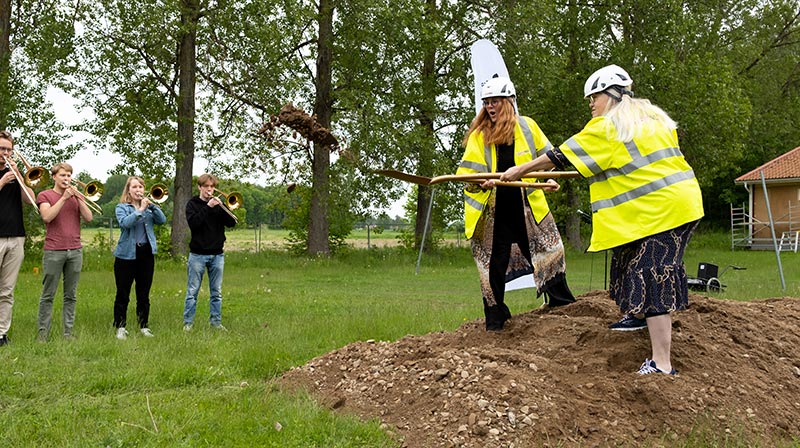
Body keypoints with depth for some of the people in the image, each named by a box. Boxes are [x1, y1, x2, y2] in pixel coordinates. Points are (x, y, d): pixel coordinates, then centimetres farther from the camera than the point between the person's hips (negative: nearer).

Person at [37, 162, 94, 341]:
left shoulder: (78, 196, 15)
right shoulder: (45, 195, 5)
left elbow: (88, 218, 1)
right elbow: (47, 217, -13)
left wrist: (78, 197, -8)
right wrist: (63, 198, -13)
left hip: (75, 251, 3)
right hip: (53, 251, -3)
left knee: (71, 296, 4)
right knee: (48, 295, -1)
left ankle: (68, 332, 7)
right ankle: (43, 332, 3)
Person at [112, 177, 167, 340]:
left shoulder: (149, 207, 12)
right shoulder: (122, 207, 2)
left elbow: (162, 220, -4)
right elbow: (125, 223, -18)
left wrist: (151, 205, -14)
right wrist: (140, 210, -22)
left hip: (146, 254, 3)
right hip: (127, 254, -3)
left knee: (144, 294, 9)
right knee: (123, 294, 1)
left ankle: (144, 326, 16)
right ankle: (120, 328, 9)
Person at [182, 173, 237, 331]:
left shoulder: (218, 204, 9)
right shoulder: (192, 204, 1)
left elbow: (231, 223, -3)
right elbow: (193, 223, -16)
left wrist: (221, 206, -16)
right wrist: (208, 207, -21)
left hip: (217, 255, 3)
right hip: (198, 254, -3)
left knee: (216, 292, 7)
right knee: (192, 291, 0)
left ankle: (216, 321, 13)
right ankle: (187, 322, 5)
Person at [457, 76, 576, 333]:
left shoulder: (527, 127, 1)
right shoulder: (478, 136, -3)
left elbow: (547, 158, 13)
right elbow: (466, 172, -6)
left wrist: (548, 179, -4)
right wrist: (480, 182, -26)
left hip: (527, 208, 1)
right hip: (493, 213, -1)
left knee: (549, 251, 7)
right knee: (493, 265, 4)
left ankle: (561, 303, 26)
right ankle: (495, 319, 17)